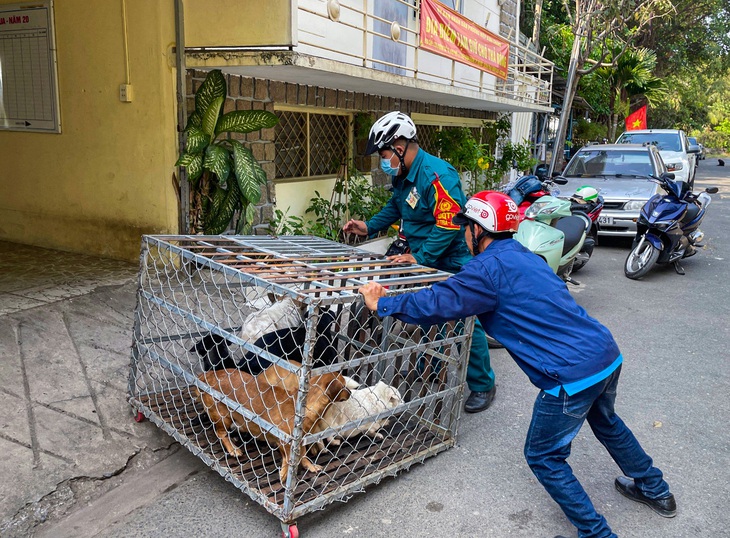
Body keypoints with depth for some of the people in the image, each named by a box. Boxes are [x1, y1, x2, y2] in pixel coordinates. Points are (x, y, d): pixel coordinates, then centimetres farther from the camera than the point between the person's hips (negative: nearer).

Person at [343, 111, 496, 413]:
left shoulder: (437, 175, -24)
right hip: (422, 259, 9)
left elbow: (450, 224, -27)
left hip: (453, 263, -9)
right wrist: (368, 227, 10)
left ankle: (483, 386, 15)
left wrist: (420, 258, -26)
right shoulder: (404, 176, 6)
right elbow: (395, 207, 23)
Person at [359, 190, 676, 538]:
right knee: (605, 422, 35)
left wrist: (382, 304, -6)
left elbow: (439, 304, -17)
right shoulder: (524, 256, 14)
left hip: (573, 375, -9)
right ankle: (655, 491, 55)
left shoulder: (490, 267, -14)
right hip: (608, 355, 10)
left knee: (544, 458, 11)